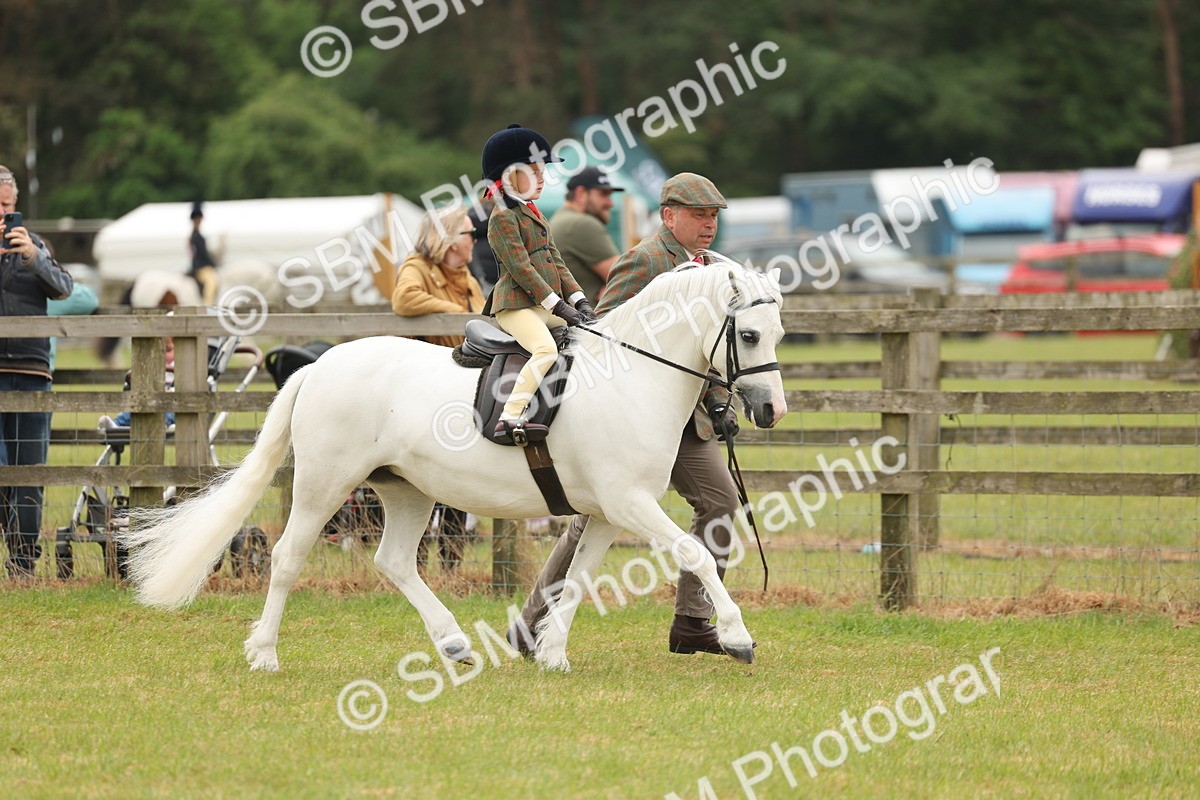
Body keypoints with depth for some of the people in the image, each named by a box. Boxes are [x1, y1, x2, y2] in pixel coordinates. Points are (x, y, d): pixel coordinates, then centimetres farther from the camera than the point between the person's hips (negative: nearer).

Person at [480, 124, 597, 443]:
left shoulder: (535, 216, 23)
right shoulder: (503, 218, -7)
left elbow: (556, 262, 21)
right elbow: (520, 267, -15)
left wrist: (579, 301, 6)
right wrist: (558, 306, -19)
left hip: (546, 306, 10)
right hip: (517, 305, -10)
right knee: (546, 349, -32)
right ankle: (510, 417, -37)